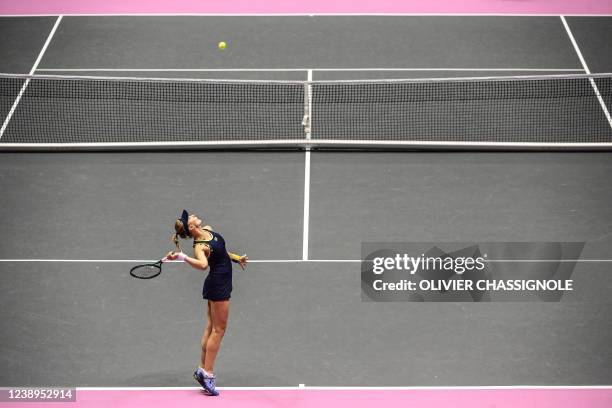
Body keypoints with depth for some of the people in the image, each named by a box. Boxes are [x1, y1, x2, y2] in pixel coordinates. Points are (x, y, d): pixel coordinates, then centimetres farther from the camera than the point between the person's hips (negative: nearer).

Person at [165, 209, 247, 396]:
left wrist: (237, 258, 24)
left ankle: (202, 369, 21)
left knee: (211, 327, 14)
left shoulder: (208, 229, 3)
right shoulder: (200, 246, -23)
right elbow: (203, 264, -45)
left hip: (218, 284, 9)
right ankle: (208, 374, 0)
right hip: (219, 285, -9)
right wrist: (182, 257, -57)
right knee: (219, 329, -3)